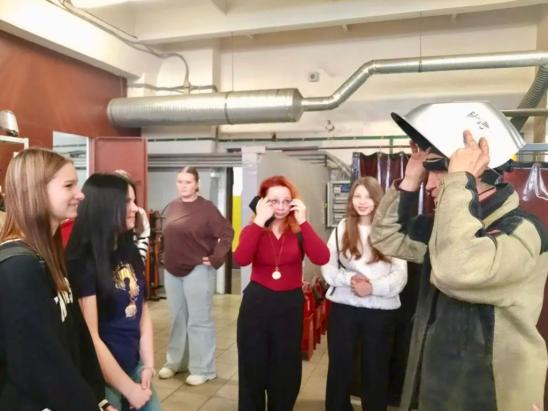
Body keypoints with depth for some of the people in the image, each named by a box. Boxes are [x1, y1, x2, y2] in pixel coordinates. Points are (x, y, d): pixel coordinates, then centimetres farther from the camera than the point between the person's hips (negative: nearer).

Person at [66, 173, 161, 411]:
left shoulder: (130, 251, 3)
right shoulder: (82, 262, -19)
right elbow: (89, 338, -20)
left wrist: (148, 365, 1)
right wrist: (129, 389, -12)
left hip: (135, 367, 6)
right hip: (102, 379, -6)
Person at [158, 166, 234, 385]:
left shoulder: (206, 208, -11)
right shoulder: (171, 207, 7)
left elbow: (227, 233, -13)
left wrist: (215, 259, -15)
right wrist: (167, 259, 10)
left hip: (197, 271, -6)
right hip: (172, 271, 6)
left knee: (199, 321, 2)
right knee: (178, 318, 18)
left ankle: (203, 369, 15)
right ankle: (175, 361, 33)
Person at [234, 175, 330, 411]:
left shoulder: (299, 231, -1)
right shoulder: (252, 230, -1)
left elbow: (322, 258, -20)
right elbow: (241, 259, -23)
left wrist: (303, 222, -20)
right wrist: (260, 221, -23)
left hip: (291, 305, 1)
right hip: (256, 303, 0)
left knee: (286, 371, 14)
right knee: (252, 368, 11)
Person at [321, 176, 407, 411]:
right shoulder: (342, 228, 6)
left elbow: (400, 274, -6)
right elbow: (327, 267, 1)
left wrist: (374, 287, -22)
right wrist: (348, 279, -17)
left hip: (381, 310, -1)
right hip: (343, 307, 2)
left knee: (376, 370, 15)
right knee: (339, 368, 12)